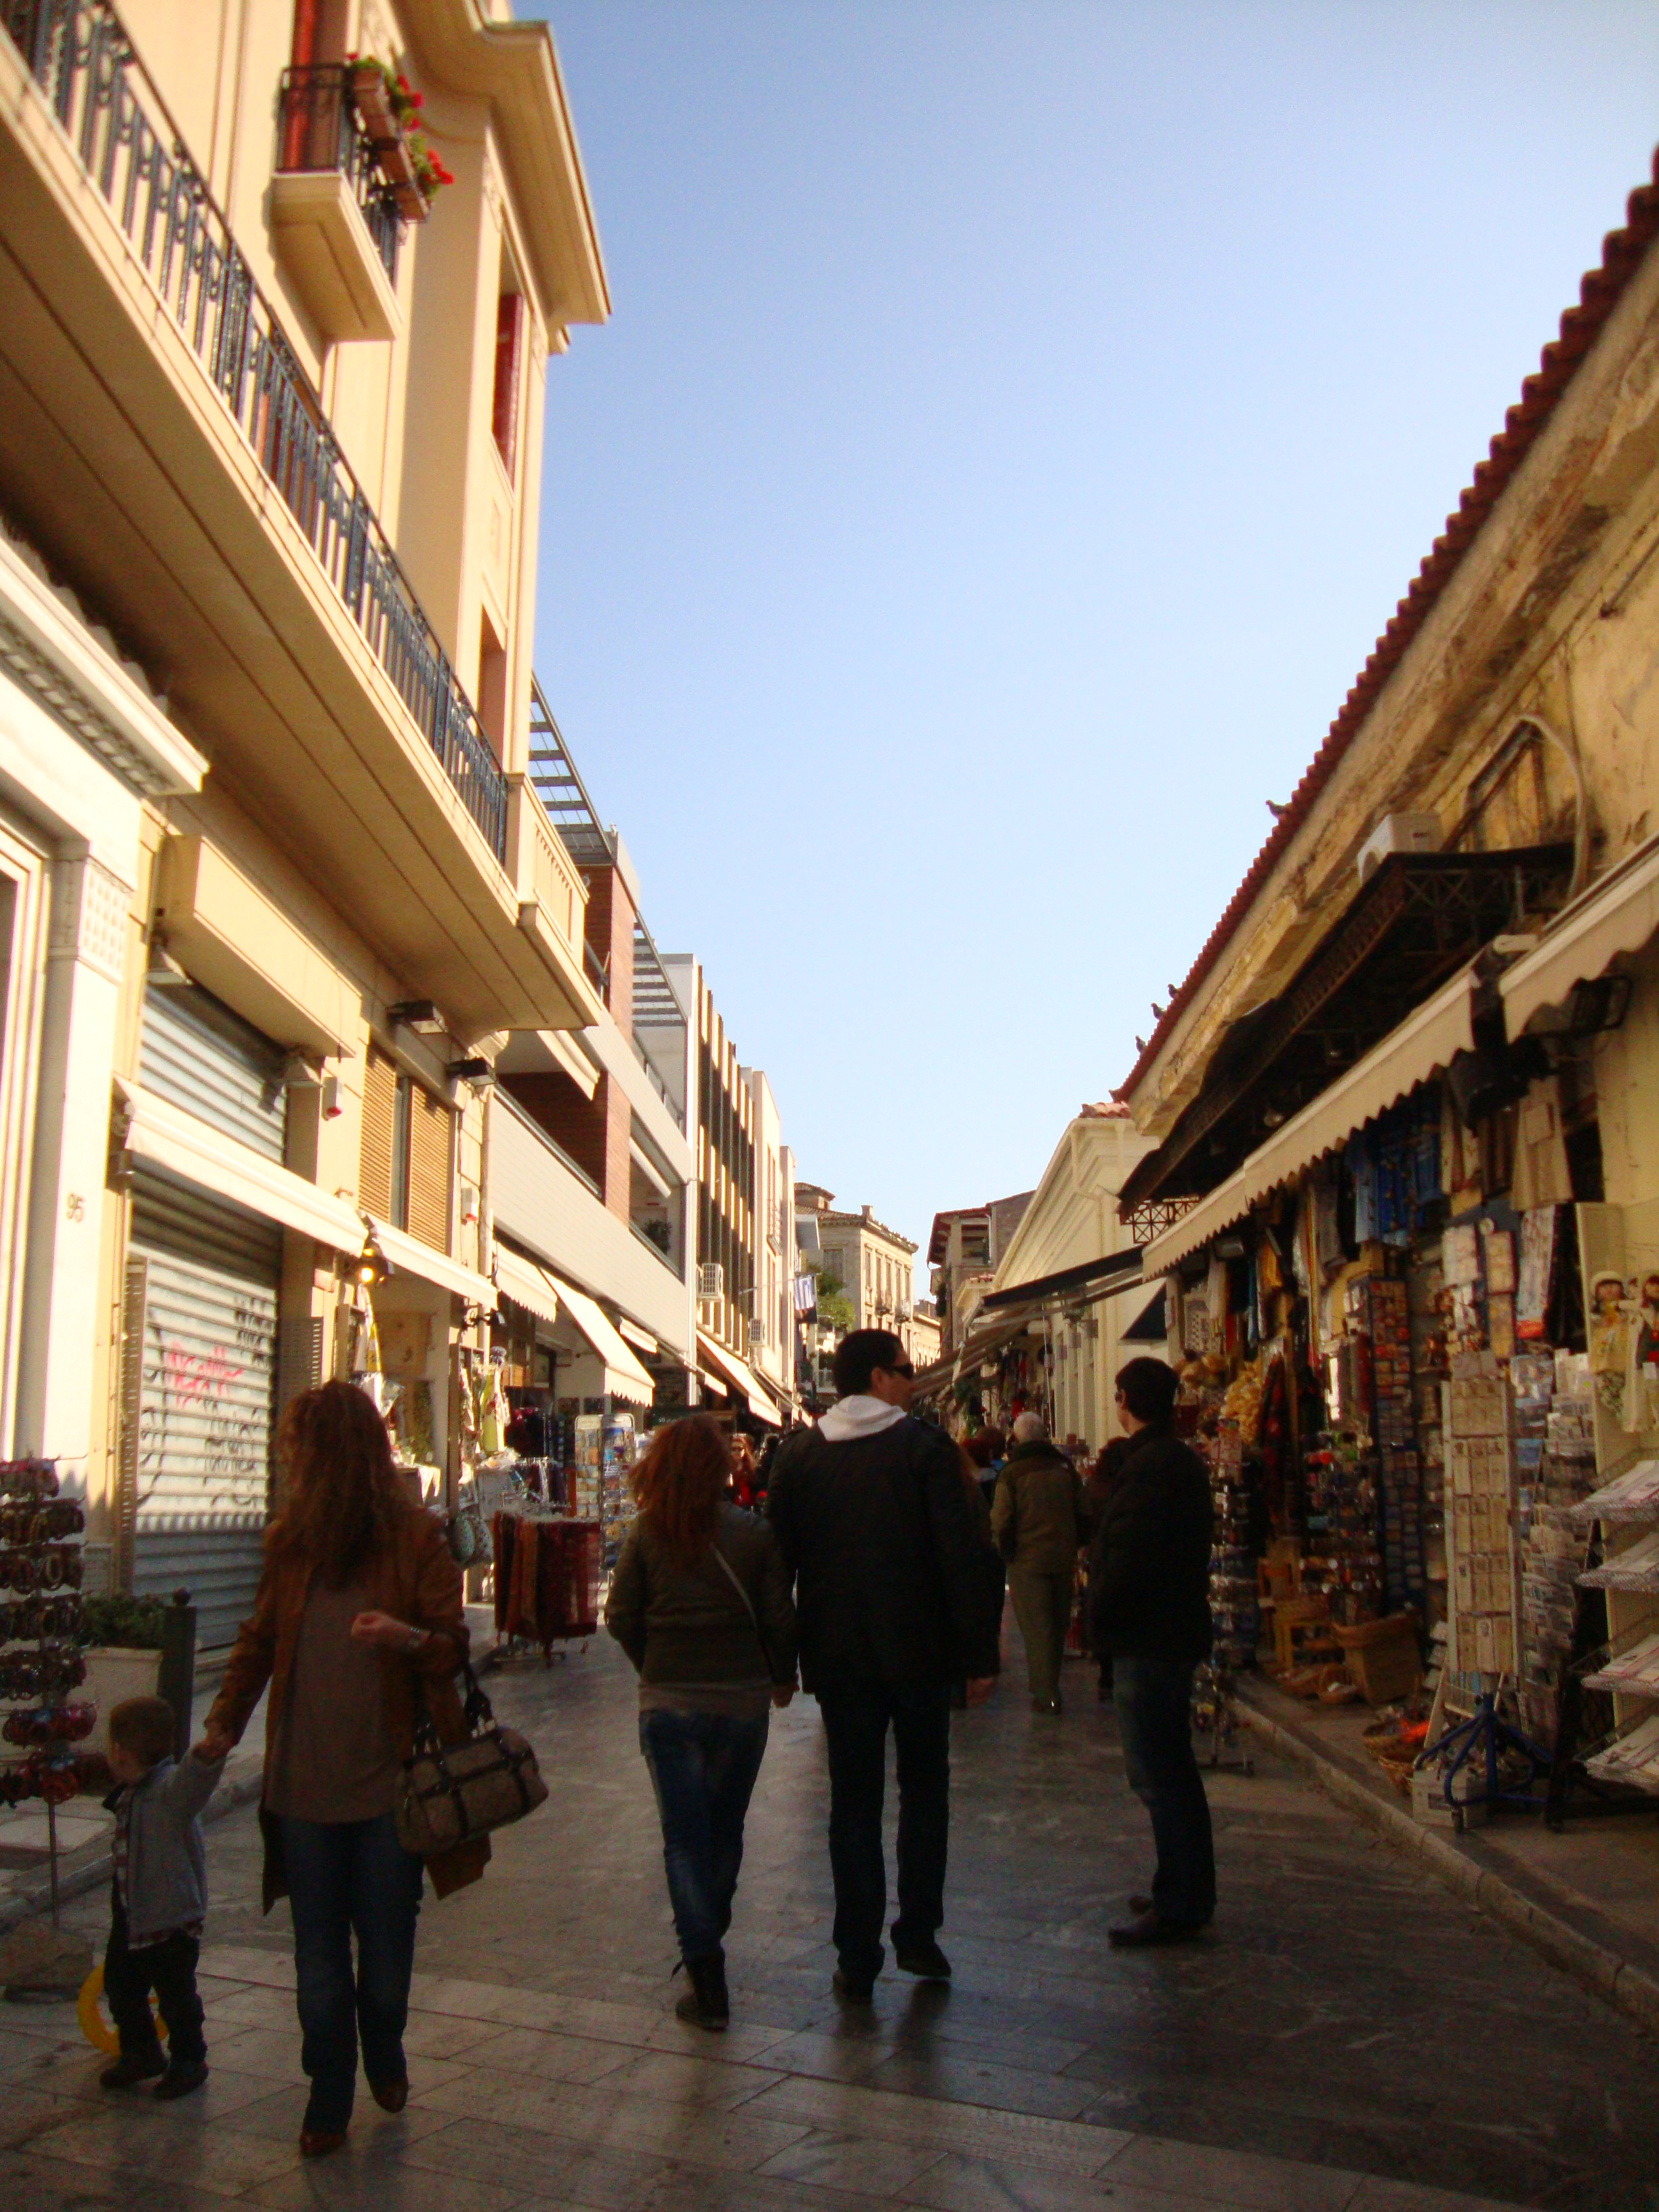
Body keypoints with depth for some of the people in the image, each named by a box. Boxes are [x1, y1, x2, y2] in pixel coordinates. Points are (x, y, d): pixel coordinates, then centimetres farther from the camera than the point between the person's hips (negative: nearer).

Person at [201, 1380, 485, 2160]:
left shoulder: (416, 1537, -8)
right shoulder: (289, 1539, 3)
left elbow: (455, 1644, -7)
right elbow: (258, 1639, 15)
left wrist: (411, 1638, -28)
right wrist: (223, 1725, 7)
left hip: (387, 1782, -3)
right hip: (304, 1785, 3)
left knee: (386, 1946, 11)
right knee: (318, 1957, 10)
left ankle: (385, 2056, 39)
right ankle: (329, 2098, 28)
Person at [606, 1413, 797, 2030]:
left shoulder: (646, 1533, -7)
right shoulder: (754, 1533, -9)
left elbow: (621, 1618, -4)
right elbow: (779, 1618, -6)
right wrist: (781, 1678, 12)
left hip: (668, 1705, -1)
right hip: (742, 1702, 1)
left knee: (684, 1838, 6)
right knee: (725, 1831, 20)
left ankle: (706, 1974, 2)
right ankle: (709, 1939, 36)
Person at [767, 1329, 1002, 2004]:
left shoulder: (797, 1454, 0)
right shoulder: (926, 1447, -9)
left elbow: (778, 1557, 3)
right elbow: (965, 1555, -12)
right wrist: (979, 1653, -5)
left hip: (837, 1656, 2)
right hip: (919, 1650, -2)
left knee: (853, 1802, 9)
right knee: (924, 1790, 16)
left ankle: (858, 1961, 11)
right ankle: (918, 1935, 18)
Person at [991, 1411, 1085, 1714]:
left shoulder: (1011, 1473, -11)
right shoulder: (1065, 1468, 3)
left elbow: (1000, 1522, -11)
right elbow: (1082, 1513, 8)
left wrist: (1006, 1552, 3)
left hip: (1028, 1561, -4)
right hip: (1064, 1559, 4)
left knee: (1036, 1627, 0)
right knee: (1058, 1624, 16)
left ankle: (1045, 1694, -4)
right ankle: (1050, 1686, 29)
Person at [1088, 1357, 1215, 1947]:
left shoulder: (1149, 1466, -19)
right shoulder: (1181, 1460, 14)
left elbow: (1128, 1557, -23)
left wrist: (1100, 1617, -10)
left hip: (1147, 1639, -11)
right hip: (1174, 1632, 11)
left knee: (1159, 1773, -5)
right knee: (1169, 1770, 18)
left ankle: (1178, 1907, 0)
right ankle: (1186, 1894, 27)